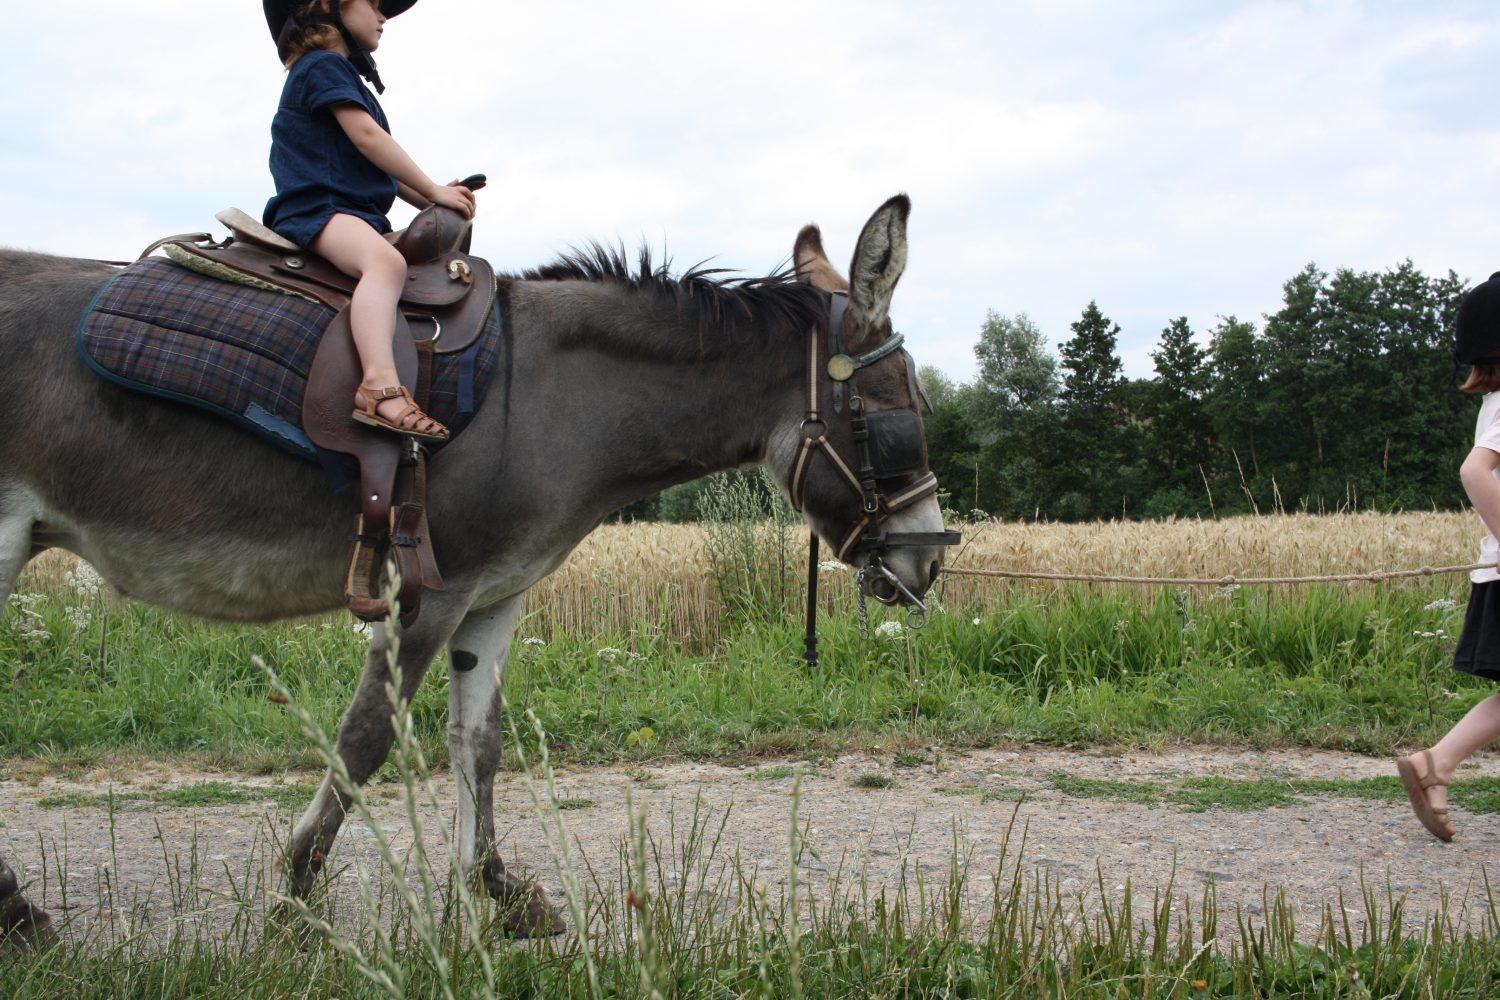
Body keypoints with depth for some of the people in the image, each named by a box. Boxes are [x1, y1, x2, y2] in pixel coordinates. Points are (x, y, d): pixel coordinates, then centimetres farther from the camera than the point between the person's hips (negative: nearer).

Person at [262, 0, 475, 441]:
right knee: (384, 261, -38)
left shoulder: (342, 73, 29)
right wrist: (435, 193, -8)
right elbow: (366, 137, -12)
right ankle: (381, 386, -56)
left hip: (358, 214, 11)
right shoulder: (324, 65, -1)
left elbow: (375, 166, 25)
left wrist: (429, 202, 11)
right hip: (318, 208, -11)